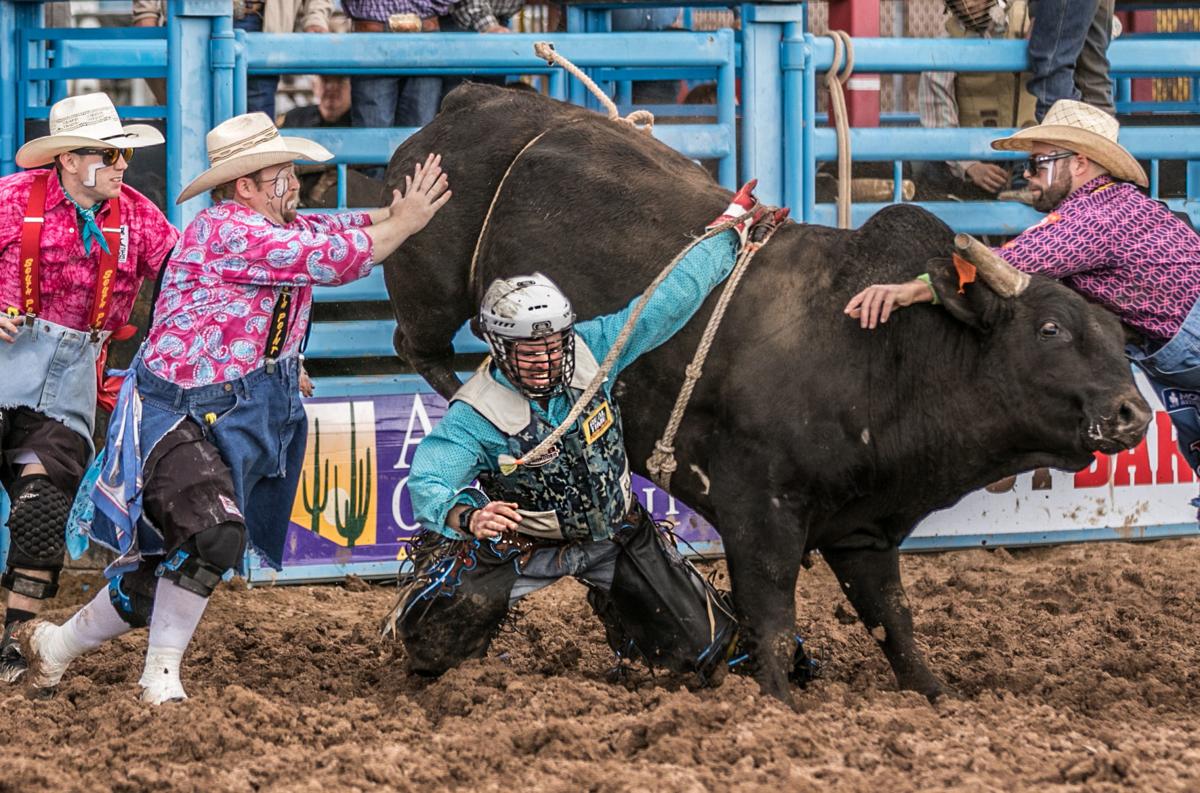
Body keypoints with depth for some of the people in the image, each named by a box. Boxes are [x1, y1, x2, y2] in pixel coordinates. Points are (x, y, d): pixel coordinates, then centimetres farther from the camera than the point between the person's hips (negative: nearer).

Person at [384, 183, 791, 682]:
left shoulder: (591, 350, -17)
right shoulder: (476, 415, -26)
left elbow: (668, 302, -10)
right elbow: (429, 482, -37)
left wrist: (730, 232, -8)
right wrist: (467, 517, -59)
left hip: (614, 530, 3)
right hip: (528, 542, -3)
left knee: (701, 651, 3)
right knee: (438, 633, -21)